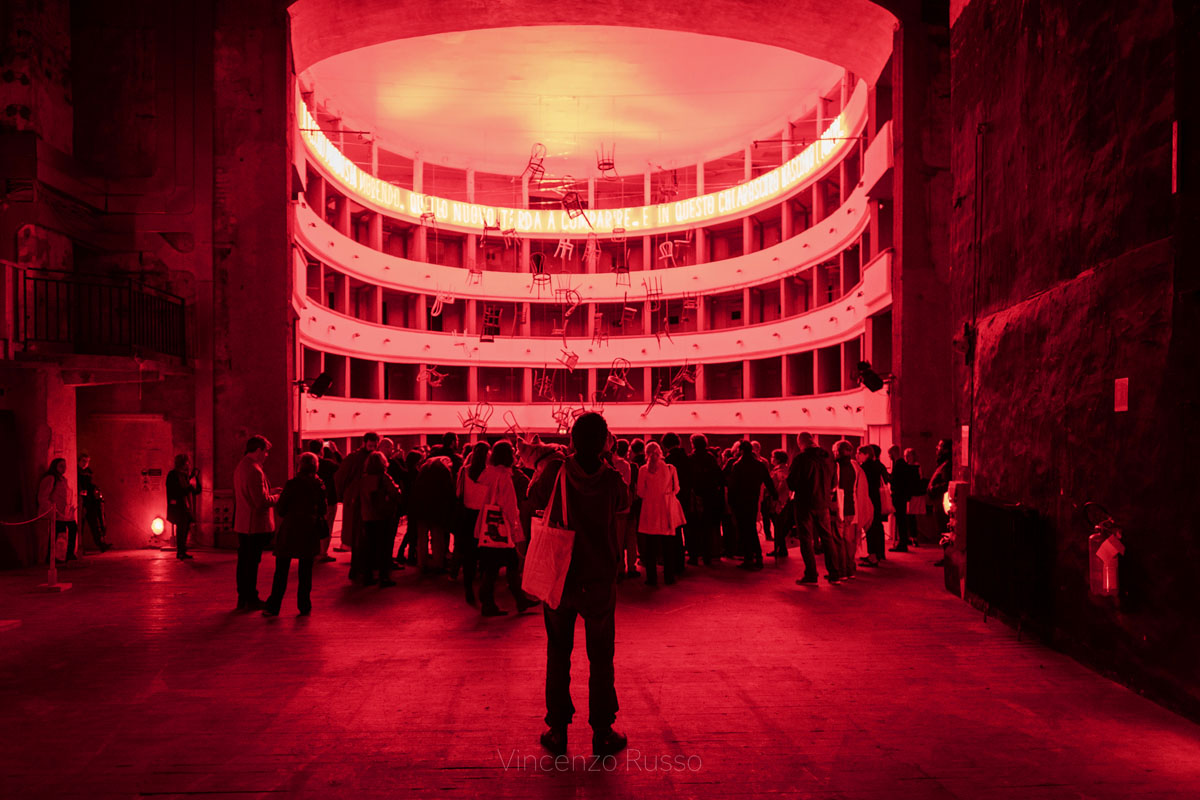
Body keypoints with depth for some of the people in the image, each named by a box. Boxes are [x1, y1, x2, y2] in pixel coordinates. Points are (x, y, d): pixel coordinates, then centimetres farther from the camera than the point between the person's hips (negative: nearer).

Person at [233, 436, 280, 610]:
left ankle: (243, 598, 23)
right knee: (252, 563, 0)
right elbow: (262, 502, -21)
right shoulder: (254, 471, -20)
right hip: (255, 525, -9)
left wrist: (269, 492, 16)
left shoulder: (240, 466, 12)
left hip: (242, 523, 9)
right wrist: (278, 497, -5)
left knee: (244, 562, 15)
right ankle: (250, 600, 8)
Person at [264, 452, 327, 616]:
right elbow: (323, 509, 7)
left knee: (281, 572, 6)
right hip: (310, 533, 3)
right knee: (305, 572, 9)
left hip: (289, 531, -2)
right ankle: (305, 607, 12)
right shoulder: (319, 485, -1)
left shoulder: (292, 484, -10)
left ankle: (273, 607, 9)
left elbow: (280, 510, -7)